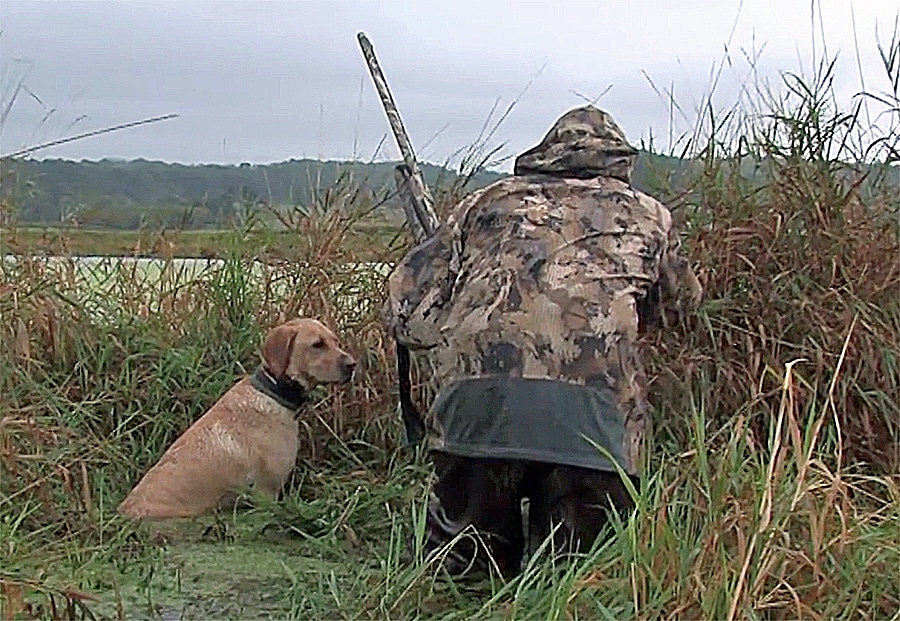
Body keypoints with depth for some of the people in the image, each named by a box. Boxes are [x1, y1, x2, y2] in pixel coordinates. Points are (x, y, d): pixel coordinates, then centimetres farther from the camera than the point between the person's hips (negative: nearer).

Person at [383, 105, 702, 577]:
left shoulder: (489, 201, 24)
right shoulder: (647, 214, 23)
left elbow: (405, 309, 19)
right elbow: (681, 304, 41)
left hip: (476, 397, 1)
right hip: (594, 410, -1)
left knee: (464, 573, 17)